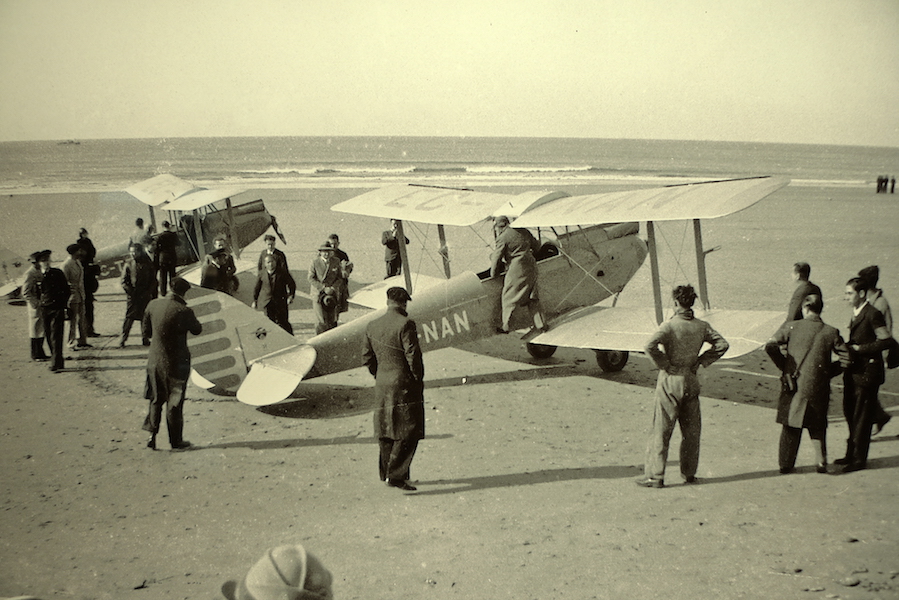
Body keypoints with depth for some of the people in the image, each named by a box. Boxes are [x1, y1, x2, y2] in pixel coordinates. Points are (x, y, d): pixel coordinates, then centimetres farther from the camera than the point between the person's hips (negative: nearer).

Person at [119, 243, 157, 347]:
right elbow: (124, 282, 2)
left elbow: (153, 280, 7)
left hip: (145, 295, 1)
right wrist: (130, 292, -9)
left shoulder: (148, 263, 3)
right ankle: (122, 339, 2)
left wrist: (148, 292, -4)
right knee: (129, 317, -4)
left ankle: (145, 338, 16)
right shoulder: (128, 264, 1)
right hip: (132, 296, -1)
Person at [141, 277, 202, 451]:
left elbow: (146, 329, 10)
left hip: (155, 360, 5)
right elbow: (197, 330, -4)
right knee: (174, 402, 8)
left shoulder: (153, 305, -3)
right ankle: (176, 441, 18)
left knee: (156, 399, 19)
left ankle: (151, 434, 13)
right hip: (175, 363, -4)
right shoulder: (183, 311, -20)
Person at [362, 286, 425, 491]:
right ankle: (396, 475, -7)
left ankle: (386, 472, 24)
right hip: (404, 384, -7)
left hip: (382, 385, 7)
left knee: (385, 429, 16)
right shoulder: (405, 324, -15)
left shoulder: (372, 326, 6)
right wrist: (418, 379, -3)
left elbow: (367, 357, 11)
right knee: (408, 431, -2)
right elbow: (413, 355, -16)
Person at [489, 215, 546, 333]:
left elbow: (497, 258, -6)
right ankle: (540, 323, 14)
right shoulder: (523, 231, 11)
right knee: (532, 298, 15)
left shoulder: (502, 238, -8)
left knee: (508, 297, 7)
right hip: (531, 265, 6)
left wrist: (493, 274, 7)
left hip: (517, 270, -6)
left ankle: (505, 327, 13)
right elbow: (536, 246, 20)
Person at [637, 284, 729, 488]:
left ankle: (654, 475, 3)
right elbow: (722, 344, 4)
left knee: (661, 430, 1)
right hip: (691, 380, 4)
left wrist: (664, 364, -13)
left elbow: (650, 345, -27)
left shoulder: (669, 325, -13)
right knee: (691, 430, 15)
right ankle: (689, 473, 22)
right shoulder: (701, 326, 2)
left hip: (671, 380, -4)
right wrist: (701, 361, 6)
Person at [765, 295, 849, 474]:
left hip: (793, 385, 0)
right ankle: (821, 460, 10)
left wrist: (784, 367, -2)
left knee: (791, 426, 14)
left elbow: (770, 346, -15)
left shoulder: (791, 327, -6)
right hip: (818, 387, 1)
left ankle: (785, 463, 20)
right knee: (817, 426, 20)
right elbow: (846, 358, -2)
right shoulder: (831, 333, -3)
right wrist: (827, 372, 10)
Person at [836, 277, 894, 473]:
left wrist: (858, 348, -20)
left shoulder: (873, 315, -16)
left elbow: (886, 340, -20)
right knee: (850, 413, 16)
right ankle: (852, 454, 28)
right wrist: (847, 347, 7)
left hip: (867, 373, -9)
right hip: (854, 372, 9)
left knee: (862, 418, 0)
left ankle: (859, 459, 9)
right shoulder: (856, 313, 13)